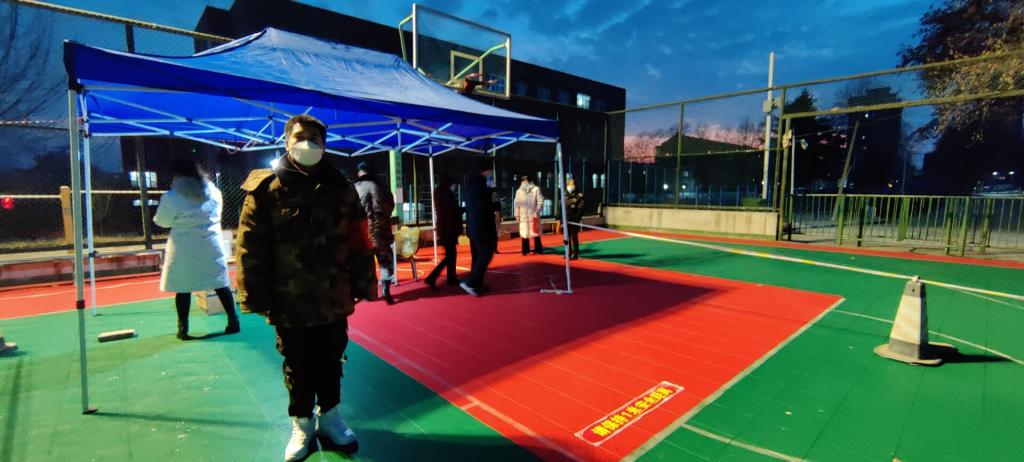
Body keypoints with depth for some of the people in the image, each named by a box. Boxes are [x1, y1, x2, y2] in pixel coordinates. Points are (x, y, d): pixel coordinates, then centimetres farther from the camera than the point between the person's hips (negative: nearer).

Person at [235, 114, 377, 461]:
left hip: (333, 300, 2)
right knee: (297, 367, 15)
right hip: (289, 303, -1)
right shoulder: (265, 189, -5)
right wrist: (256, 297, -8)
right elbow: (250, 248, -6)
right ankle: (302, 425, 35)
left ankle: (329, 417, 37)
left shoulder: (341, 189, 1)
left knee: (331, 362, 16)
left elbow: (359, 243, 2)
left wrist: (363, 285, 2)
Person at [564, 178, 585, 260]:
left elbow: (580, 208, -9)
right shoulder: (565, 195, 11)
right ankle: (569, 253, 22)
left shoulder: (578, 195, -4)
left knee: (574, 236, -2)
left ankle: (575, 254, 6)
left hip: (574, 220, -5)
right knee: (567, 236, 11)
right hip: (566, 219, 6)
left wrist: (578, 218, -17)